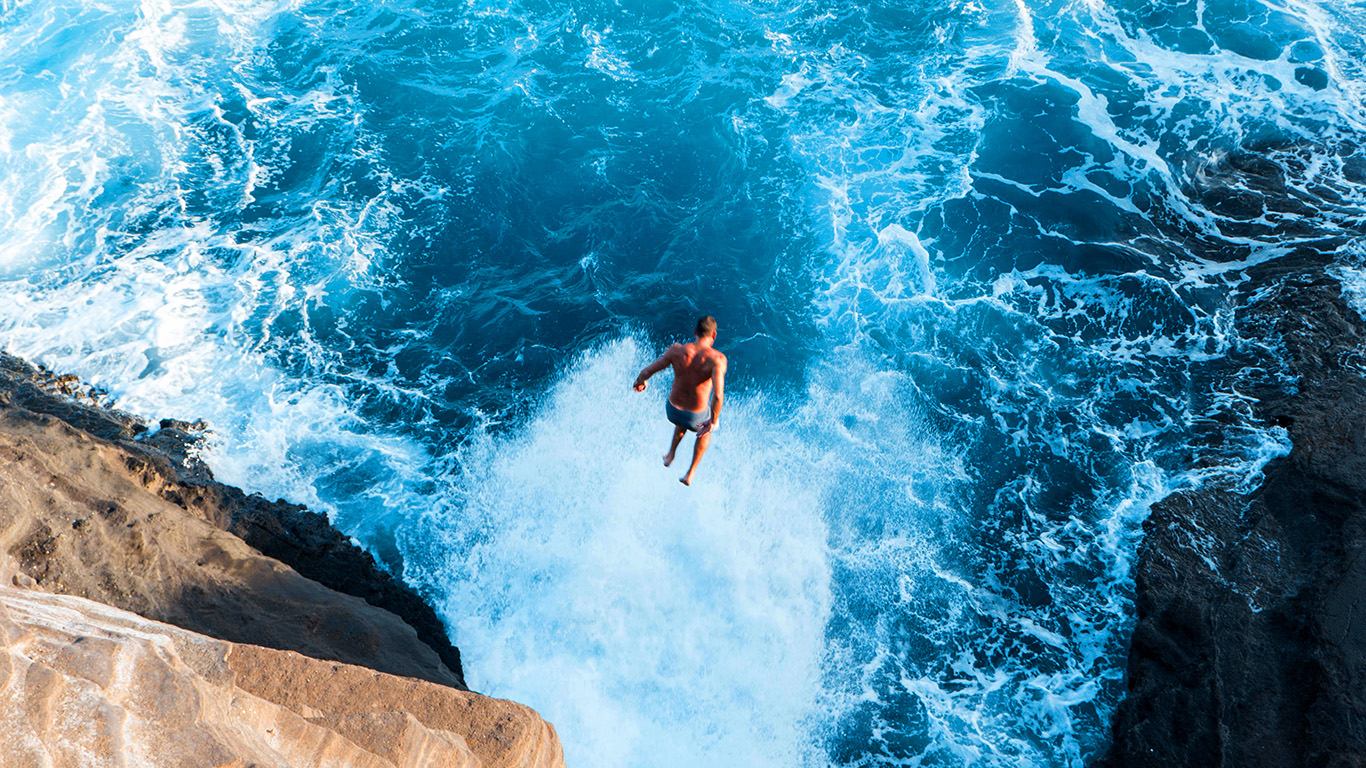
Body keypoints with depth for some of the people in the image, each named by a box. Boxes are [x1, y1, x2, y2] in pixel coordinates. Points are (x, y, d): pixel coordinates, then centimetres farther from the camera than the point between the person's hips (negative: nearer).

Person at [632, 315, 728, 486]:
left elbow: (646, 372, -13)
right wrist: (714, 421, -20)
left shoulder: (676, 350, -16)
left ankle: (670, 455, 53)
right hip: (696, 417, -2)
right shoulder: (717, 358, -24)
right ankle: (690, 474, 42)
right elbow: (718, 395, -36)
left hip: (672, 410, 3)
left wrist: (639, 381, 11)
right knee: (705, 430, 36)